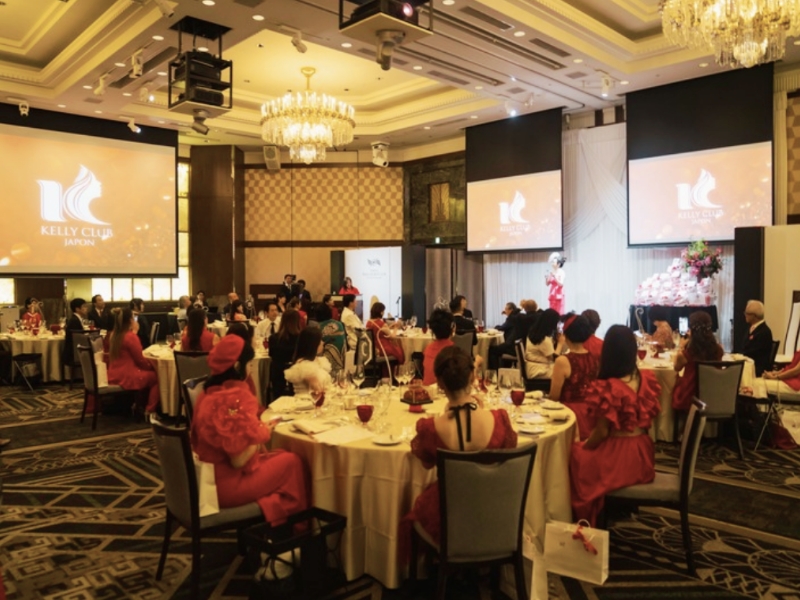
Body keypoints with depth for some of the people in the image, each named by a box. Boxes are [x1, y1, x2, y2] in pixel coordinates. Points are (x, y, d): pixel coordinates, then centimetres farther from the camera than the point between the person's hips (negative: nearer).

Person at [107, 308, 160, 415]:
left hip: (114, 376, 9)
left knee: (146, 374, 27)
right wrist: (152, 365, 8)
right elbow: (140, 360, -12)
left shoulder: (114, 335, 7)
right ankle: (149, 411, 9)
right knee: (156, 377, 9)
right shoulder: (131, 336, -18)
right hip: (126, 378, -9)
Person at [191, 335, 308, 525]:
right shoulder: (233, 399, -24)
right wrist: (262, 435, -8)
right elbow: (239, 460, -23)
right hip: (225, 484, -9)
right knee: (291, 462, 1)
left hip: (210, 477, 9)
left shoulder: (209, 393, 3)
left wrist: (256, 430, 4)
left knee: (278, 456, 14)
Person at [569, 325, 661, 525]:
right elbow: (650, 416, 10)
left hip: (616, 457, -7)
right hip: (642, 454, 7)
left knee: (575, 455, 16)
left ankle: (584, 518, 30)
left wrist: (582, 447, 0)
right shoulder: (647, 378, -3)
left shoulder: (607, 388, -23)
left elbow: (601, 432, -18)